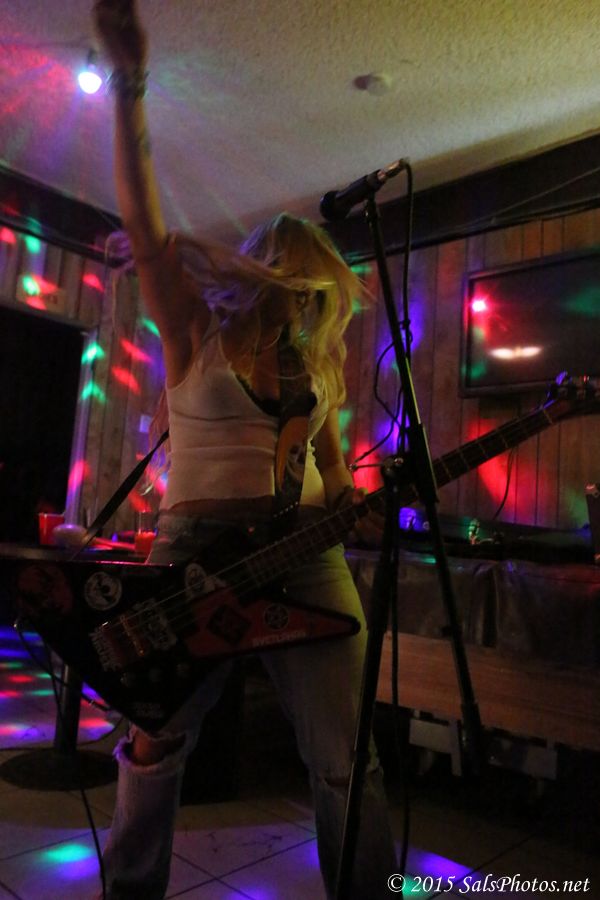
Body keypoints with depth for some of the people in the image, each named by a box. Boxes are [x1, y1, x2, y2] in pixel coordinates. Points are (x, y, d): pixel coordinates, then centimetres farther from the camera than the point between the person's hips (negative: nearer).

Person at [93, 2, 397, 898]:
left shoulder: (316, 361, 12)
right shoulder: (197, 331, 2)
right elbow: (144, 226, -8)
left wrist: (348, 498, 2)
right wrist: (129, 87, -13)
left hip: (306, 552, 3)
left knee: (346, 761, 2)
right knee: (157, 744, 13)